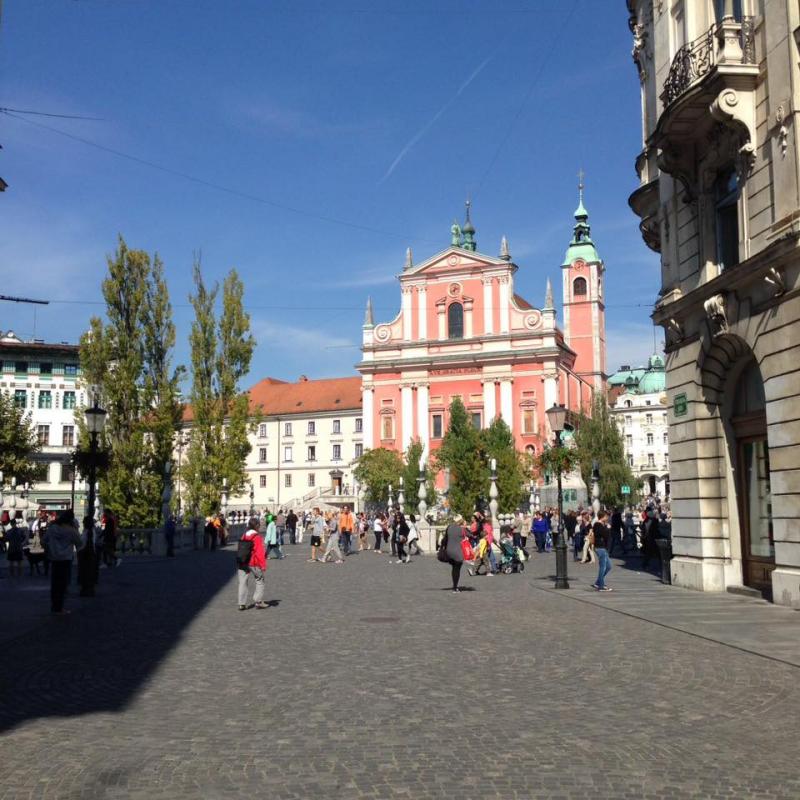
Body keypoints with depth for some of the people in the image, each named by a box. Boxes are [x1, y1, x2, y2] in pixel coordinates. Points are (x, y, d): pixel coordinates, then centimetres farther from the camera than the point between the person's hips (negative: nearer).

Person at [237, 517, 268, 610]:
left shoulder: (243, 536, 6)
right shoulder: (257, 538, -12)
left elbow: (241, 550, 12)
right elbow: (260, 553, -16)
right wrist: (263, 565, -12)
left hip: (242, 563, 5)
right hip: (254, 564, -5)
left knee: (243, 582, 7)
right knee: (259, 581, 10)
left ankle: (242, 603, 5)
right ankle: (258, 601, 8)